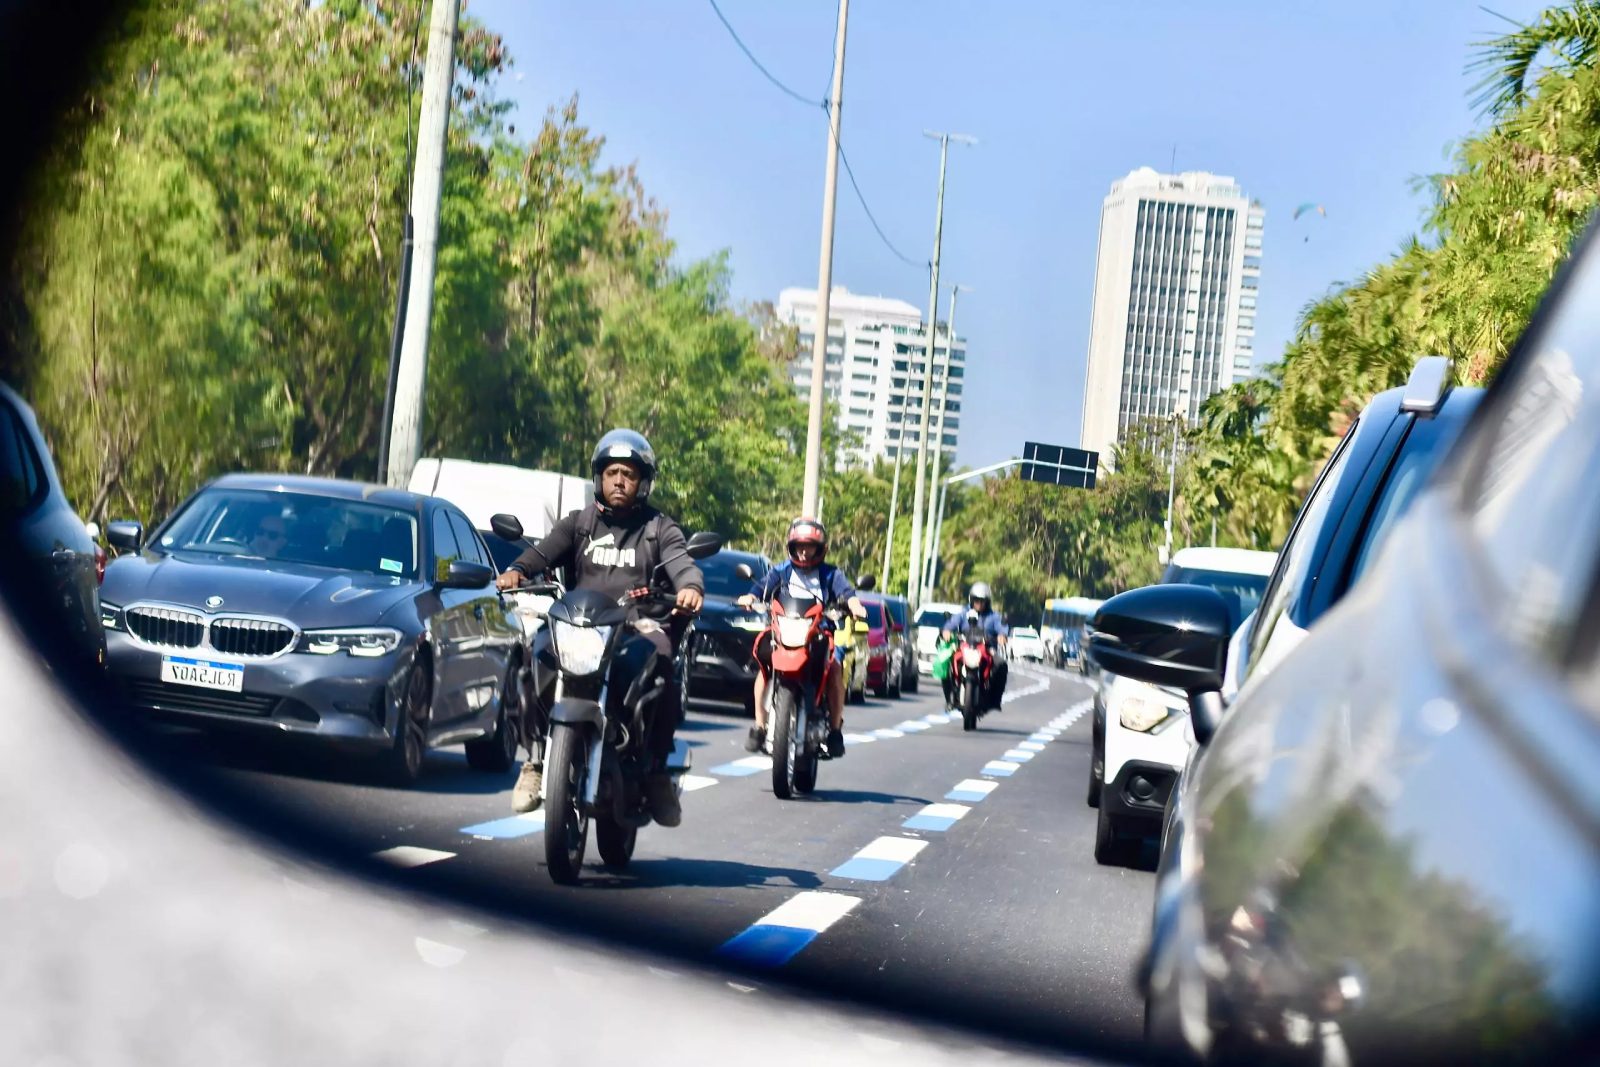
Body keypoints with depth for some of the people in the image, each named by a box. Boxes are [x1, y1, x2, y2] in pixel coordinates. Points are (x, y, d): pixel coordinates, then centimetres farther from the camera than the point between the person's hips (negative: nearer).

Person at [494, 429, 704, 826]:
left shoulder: (660, 529, 16)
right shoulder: (578, 523, 19)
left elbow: (681, 563, -2)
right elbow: (544, 551, 1)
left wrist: (691, 587, -28)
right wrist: (517, 570, -23)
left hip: (640, 624, -1)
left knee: (662, 663, -35)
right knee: (538, 653, -31)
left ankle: (658, 770, -21)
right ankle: (536, 759, -20)